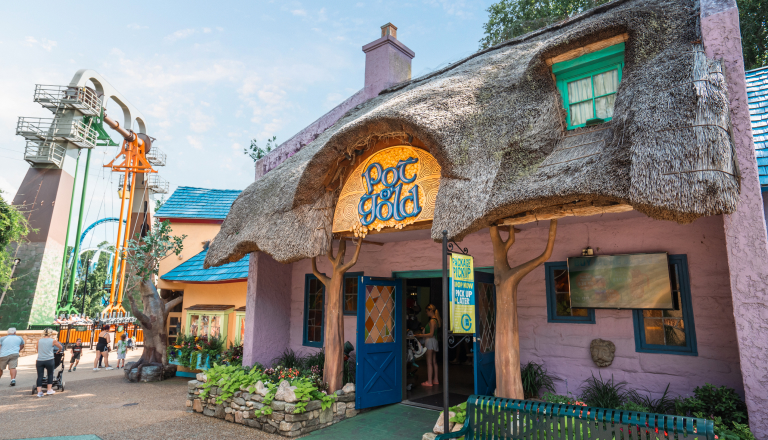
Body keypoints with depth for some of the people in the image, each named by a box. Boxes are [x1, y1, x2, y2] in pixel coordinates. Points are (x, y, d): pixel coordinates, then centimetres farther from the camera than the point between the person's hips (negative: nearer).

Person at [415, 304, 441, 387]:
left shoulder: (432, 321, -17)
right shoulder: (436, 320, 10)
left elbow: (431, 334, -20)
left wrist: (420, 335, -15)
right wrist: (425, 329, 22)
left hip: (430, 341, -10)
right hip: (434, 341, 10)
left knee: (429, 362, -5)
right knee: (434, 362, 15)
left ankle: (429, 381, -2)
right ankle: (435, 380, 21)